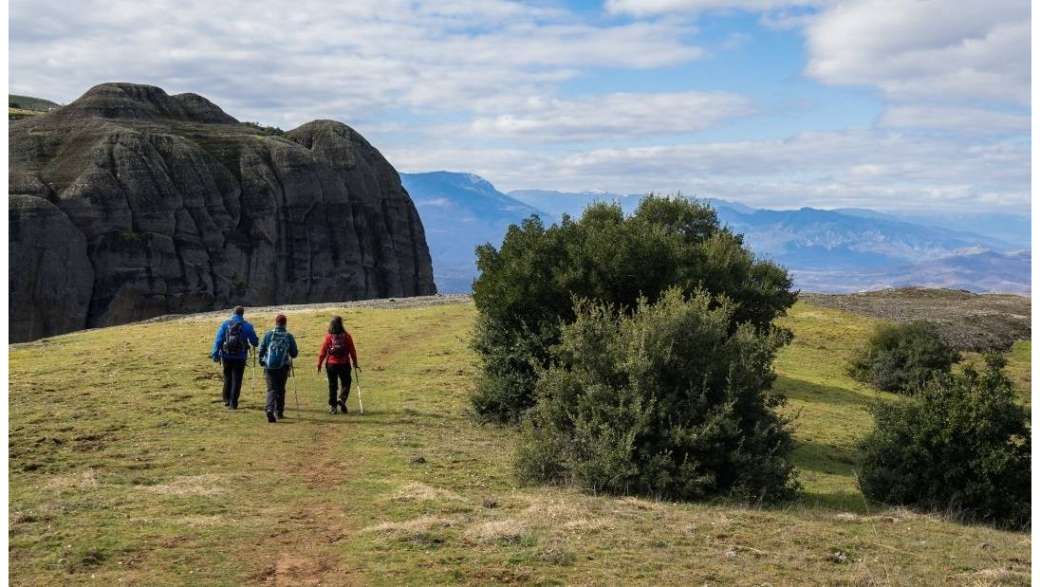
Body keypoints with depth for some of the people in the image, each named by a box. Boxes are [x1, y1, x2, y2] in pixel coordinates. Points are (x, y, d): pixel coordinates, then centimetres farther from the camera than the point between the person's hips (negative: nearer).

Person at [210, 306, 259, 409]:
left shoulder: (225, 324, 1)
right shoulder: (247, 326, -1)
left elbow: (218, 340, -6)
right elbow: (255, 342, 3)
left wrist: (215, 354, -5)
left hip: (226, 356, 2)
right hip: (240, 357, -2)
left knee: (227, 378, 20)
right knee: (236, 380, 2)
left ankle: (226, 399, 26)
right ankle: (233, 403, -2)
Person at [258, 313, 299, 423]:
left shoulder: (268, 335, -3)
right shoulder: (289, 336, -3)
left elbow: (261, 350, 0)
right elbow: (294, 354, 0)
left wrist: (261, 360, 19)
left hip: (269, 367, 0)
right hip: (283, 367, 1)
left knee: (271, 389, -1)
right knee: (281, 389, 15)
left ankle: (269, 409, -23)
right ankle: (279, 412, 21)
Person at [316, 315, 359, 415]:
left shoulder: (328, 337, -6)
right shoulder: (346, 336, -5)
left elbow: (322, 352, -3)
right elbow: (352, 351, -1)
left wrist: (319, 364, 8)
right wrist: (355, 363, 8)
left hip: (331, 364, 0)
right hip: (344, 364, 0)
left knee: (332, 385, 8)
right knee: (345, 383, 15)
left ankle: (332, 406, 8)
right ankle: (342, 399, -6)